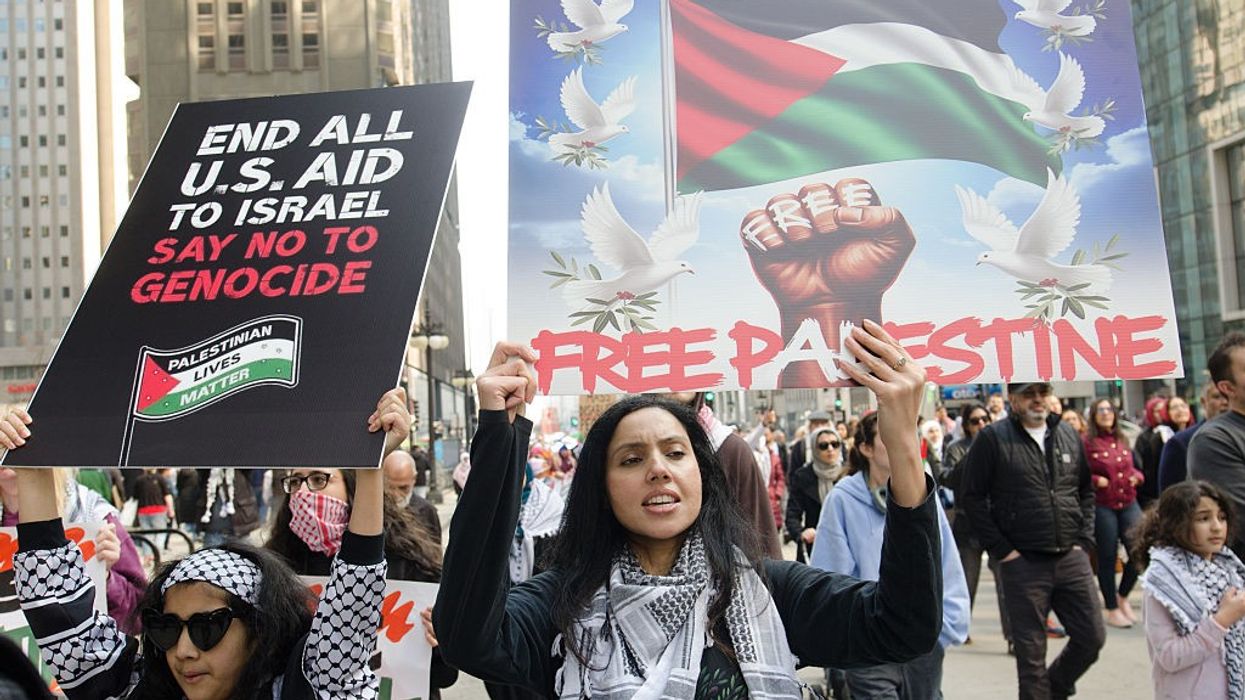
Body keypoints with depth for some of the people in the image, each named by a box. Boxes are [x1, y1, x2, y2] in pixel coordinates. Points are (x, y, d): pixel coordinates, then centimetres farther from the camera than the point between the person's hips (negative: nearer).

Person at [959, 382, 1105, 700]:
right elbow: (971, 497, -6)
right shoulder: (993, 438, -5)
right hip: (1023, 563, -4)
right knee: (1031, 652, 3)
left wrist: (1084, 540, 7)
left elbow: (1086, 491, 19)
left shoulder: (1069, 435, 10)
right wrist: (1001, 550, -9)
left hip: (1072, 559, 4)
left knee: (1092, 638, 8)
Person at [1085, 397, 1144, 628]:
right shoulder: (1088, 443, -7)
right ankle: (1112, 608, 18)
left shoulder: (1123, 441, 11)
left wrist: (1137, 476, 3)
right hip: (1102, 507, -5)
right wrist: (1096, 480, -22)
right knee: (1107, 557, 3)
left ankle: (1122, 596, 22)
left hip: (1128, 504, 5)